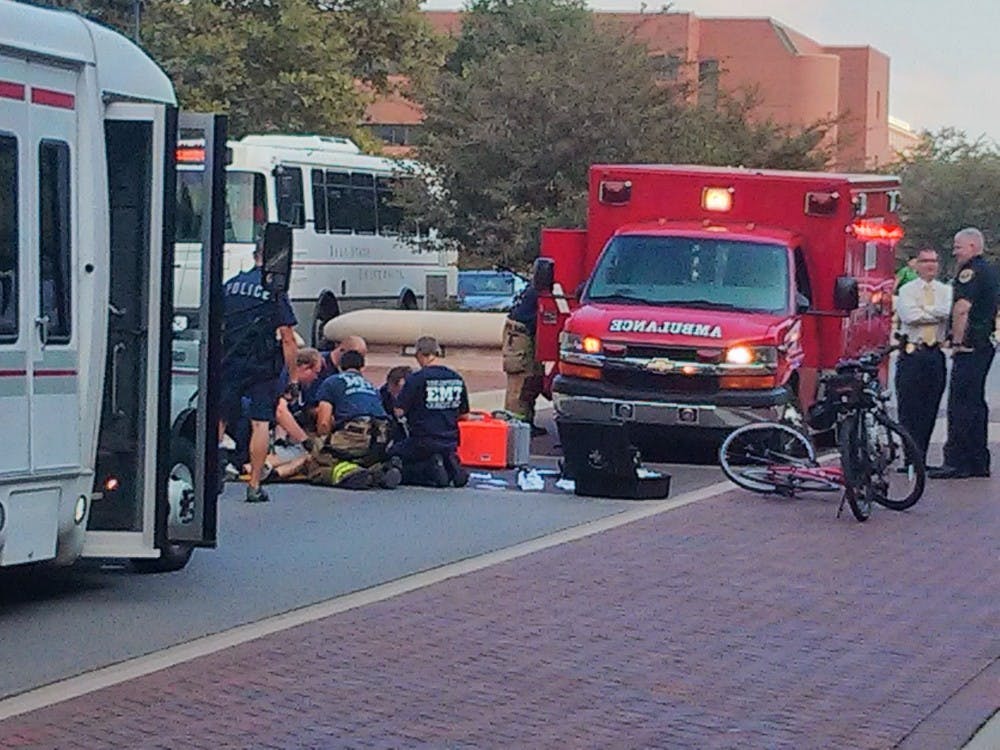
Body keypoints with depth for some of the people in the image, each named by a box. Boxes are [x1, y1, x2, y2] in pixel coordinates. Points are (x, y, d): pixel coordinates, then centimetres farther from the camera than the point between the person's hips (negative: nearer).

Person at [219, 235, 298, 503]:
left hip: (230, 365, 4)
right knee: (261, 423, 0)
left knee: (220, 420, 13)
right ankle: (254, 486, -2)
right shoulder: (276, 291, -6)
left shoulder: (230, 286, 7)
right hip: (263, 368, -4)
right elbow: (287, 340, -8)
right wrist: (293, 378, -2)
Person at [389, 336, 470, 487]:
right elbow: (464, 415, 13)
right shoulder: (457, 379, 5)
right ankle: (452, 467, -3)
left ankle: (431, 469, -12)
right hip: (450, 443, 6)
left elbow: (399, 412, -12)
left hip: (423, 441, -6)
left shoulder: (416, 379, -12)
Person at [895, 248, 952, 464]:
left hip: (936, 355, 3)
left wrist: (923, 309, -10)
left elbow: (947, 311, -8)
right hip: (912, 354, -3)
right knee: (909, 410, -6)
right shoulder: (907, 290, 5)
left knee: (929, 410, 3)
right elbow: (910, 316, -12)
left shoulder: (945, 291, 13)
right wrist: (937, 314, -7)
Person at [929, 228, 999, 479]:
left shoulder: (970, 272, -12)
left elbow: (962, 309, -21)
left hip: (970, 345, -10)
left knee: (960, 404, -10)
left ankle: (956, 461, -13)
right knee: (976, 401, 14)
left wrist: (957, 342, -17)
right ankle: (979, 462, 16)